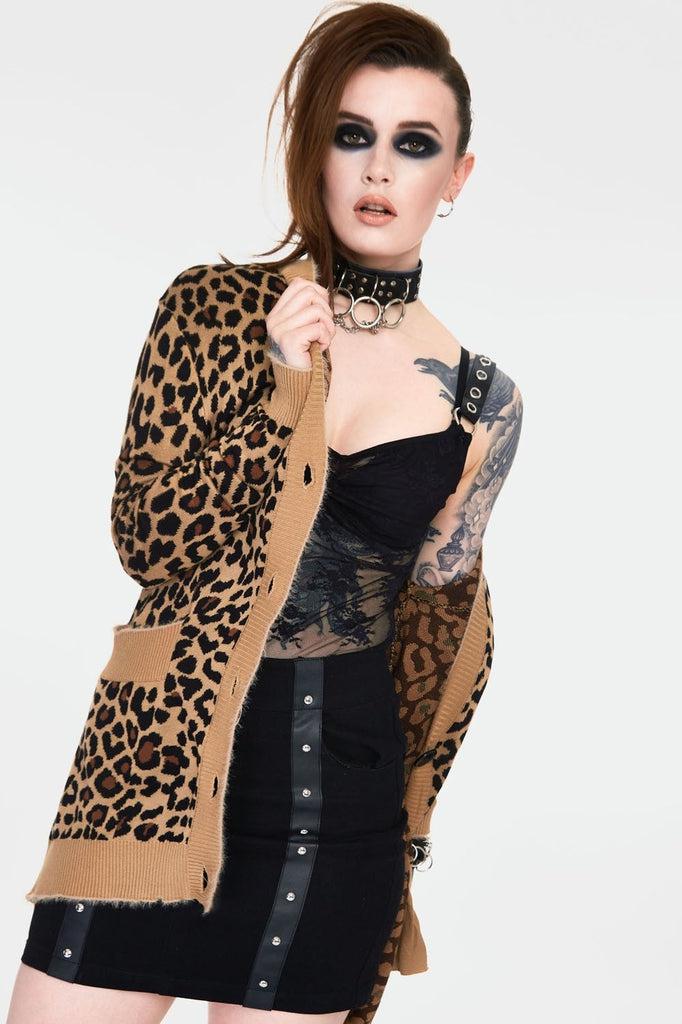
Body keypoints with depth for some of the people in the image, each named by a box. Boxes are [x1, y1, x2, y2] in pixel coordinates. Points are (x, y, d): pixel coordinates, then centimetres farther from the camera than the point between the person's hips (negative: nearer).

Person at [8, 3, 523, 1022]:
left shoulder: (481, 402, 3)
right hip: (155, 758, -1)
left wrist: (404, 819, 12)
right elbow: (148, 538, -5)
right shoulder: (214, 307, -1)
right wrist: (285, 392, -12)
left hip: (338, 801, 1)